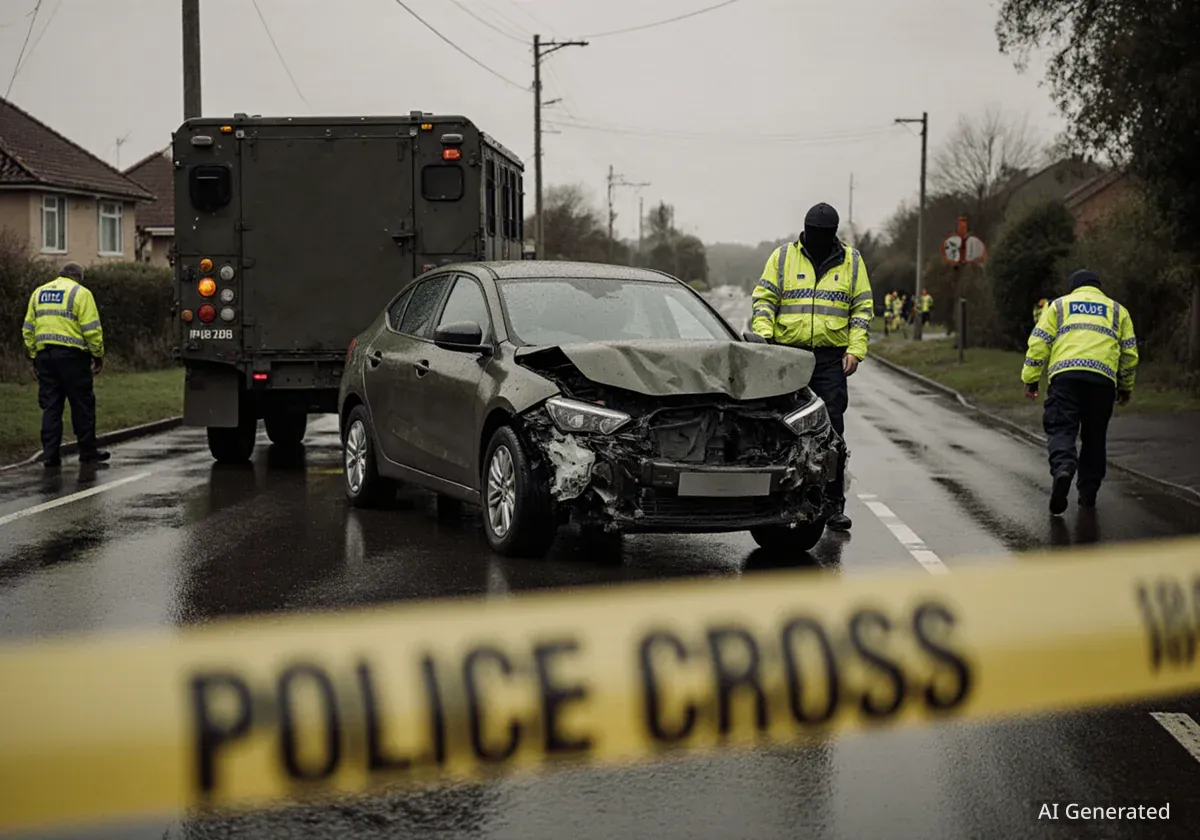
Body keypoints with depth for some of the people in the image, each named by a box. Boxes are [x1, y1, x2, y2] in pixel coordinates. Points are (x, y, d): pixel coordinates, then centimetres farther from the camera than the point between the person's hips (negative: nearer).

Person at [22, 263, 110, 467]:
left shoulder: (38, 292, 15)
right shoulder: (80, 293, -3)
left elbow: (28, 329, 14)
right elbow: (92, 329, -9)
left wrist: (32, 356, 19)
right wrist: (98, 355, -1)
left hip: (44, 355, 5)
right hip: (71, 355, -5)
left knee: (51, 406, 8)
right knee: (82, 405, 5)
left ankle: (50, 455, 4)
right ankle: (88, 452, 10)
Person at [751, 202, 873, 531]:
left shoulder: (851, 260, 9)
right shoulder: (783, 257, 6)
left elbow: (863, 308, 10)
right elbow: (764, 299, 5)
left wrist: (855, 350, -1)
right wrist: (763, 335, -10)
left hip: (831, 359, 0)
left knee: (832, 431, -4)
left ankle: (833, 504, 1)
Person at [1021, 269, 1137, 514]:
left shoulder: (1059, 305, 21)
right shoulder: (1117, 310, 25)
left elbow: (1039, 343, 10)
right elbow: (1129, 352, 20)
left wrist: (1030, 379, 12)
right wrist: (1126, 387, 30)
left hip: (1065, 375, -1)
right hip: (1103, 378, 2)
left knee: (1061, 429, -6)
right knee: (1094, 437, 13)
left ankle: (1063, 467, -35)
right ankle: (1088, 492, 13)